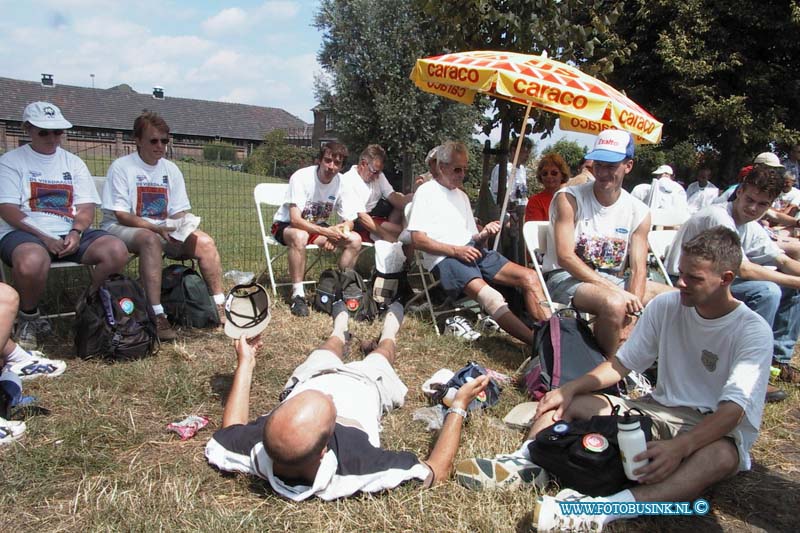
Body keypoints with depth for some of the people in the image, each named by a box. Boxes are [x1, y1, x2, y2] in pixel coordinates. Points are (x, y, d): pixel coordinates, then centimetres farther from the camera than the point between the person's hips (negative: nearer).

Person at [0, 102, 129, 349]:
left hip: (71, 234, 4)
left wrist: (76, 233, -13)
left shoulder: (73, 163, 18)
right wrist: (45, 238, -18)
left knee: (116, 251, -24)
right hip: (25, 233, -3)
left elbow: (86, 207, 9)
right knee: (31, 262, -39)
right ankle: (28, 320, -7)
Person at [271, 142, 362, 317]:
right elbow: (295, 219, -32)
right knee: (300, 236, -40)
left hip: (318, 227, 5)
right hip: (286, 225, -5)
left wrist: (342, 229, -27)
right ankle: (298, 295, -30)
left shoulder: (342, 182, -10)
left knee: (355, 239, -15)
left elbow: (348, 221, -3)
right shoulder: (301, 177, -24)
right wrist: (327, 232, -41)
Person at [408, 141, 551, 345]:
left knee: (529, 277, -12)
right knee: (490, 296, -34)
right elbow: (418, 240, -6)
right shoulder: (426, 192, 4)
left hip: (472, 252, 8)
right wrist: (455, 250, -14)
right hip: (444, 258, -8)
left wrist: (483, 235, -2)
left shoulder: (462, 196, 27)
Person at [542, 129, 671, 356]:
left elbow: (638, 268, -4)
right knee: (614, 303, -35)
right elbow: (565, 257, -20)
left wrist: (631, 317, -22)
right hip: (565, 277, -5)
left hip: (612, 280, 6)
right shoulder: (569, 199, -11)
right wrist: (618, 292, -27)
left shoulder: (639, 212, 2)